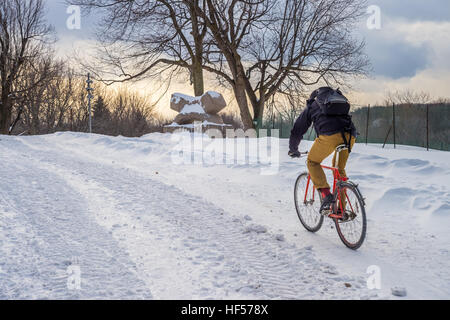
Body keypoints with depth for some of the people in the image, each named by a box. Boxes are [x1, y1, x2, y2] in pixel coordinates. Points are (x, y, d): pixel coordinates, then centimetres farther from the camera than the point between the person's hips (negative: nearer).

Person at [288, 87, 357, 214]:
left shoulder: (311, 106, 27)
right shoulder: (340, 100, 39)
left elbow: (298, 130, 31)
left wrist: (293, 150, 46)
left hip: (329, 135, -4)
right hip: (350, 135, 5)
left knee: (312, 162, 17)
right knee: (339, 169, 23)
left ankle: (326, 195, -3)